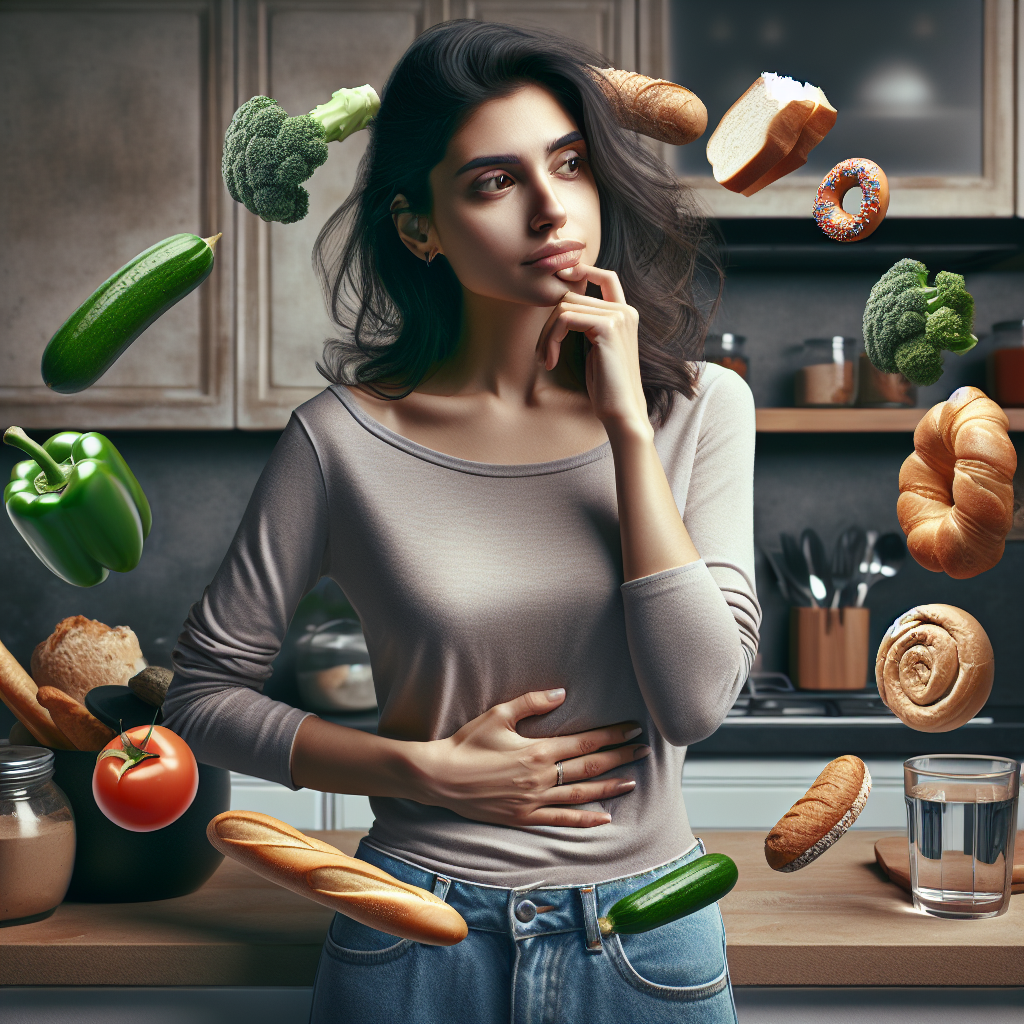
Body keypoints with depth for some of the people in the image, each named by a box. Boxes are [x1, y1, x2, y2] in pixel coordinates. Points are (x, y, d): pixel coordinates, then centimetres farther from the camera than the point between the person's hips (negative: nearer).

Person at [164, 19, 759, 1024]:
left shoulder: (699, 408, -5)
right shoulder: (346, 437, -10)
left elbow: (696, 701, -16)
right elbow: (203, 694, -2)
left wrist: (627, 424, -18)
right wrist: (429, 769, -12)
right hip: (418, 943, -1)